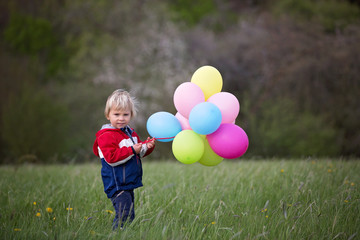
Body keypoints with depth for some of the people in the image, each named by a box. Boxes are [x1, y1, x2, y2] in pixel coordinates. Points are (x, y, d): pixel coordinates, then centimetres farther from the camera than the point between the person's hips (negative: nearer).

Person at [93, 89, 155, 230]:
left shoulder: (131, 133, 15)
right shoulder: (106, 136, -14)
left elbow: (138, 153, 24)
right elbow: (111, 157, -23)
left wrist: (146, 147, 2)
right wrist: (132, 150, -25)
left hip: (128, 184, 9)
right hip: (117, 185, -9)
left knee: (130, 216, 13)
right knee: (124, 216, -15)